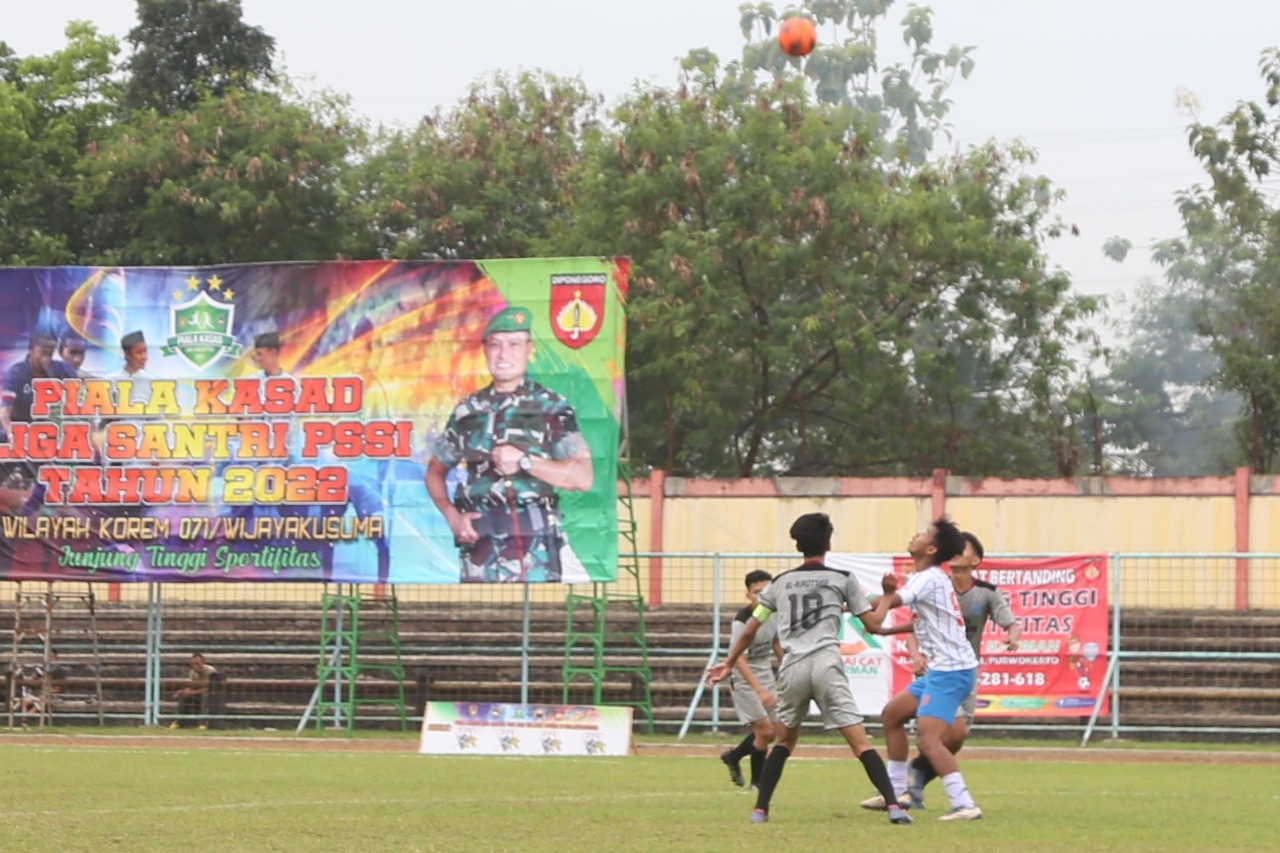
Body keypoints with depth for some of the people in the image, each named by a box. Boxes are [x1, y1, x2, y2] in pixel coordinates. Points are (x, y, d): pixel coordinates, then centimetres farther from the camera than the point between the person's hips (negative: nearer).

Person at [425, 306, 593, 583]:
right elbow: (435, 472, 23)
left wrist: (524, 461, -15)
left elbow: (583, 477, -5)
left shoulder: (552, 407, 3)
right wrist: (451, 515, 4)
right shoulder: (468, 411, 13)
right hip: (479, 552, 3)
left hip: (535, 555, -3)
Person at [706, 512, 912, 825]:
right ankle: (893, 806, -17)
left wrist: (729, 663, 32)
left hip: (791, 670, 3)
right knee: (860, 742, -6)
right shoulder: (843, 579, 8)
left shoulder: (780, 583, 16)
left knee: (785, 741, 22)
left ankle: (760, 810, 17)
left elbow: (749, 632, 19)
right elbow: (873, 625, 8)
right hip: (826, 665, -3)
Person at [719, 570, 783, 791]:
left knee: (772, 732, 11)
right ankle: (757, 781, 5)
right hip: (744, 680, -7)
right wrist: (760, 691, -35)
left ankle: (733, 756, 35)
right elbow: (740, 660, -27)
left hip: (766, 675, 7)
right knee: (765, 729, -12)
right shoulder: (742, 622, -24)